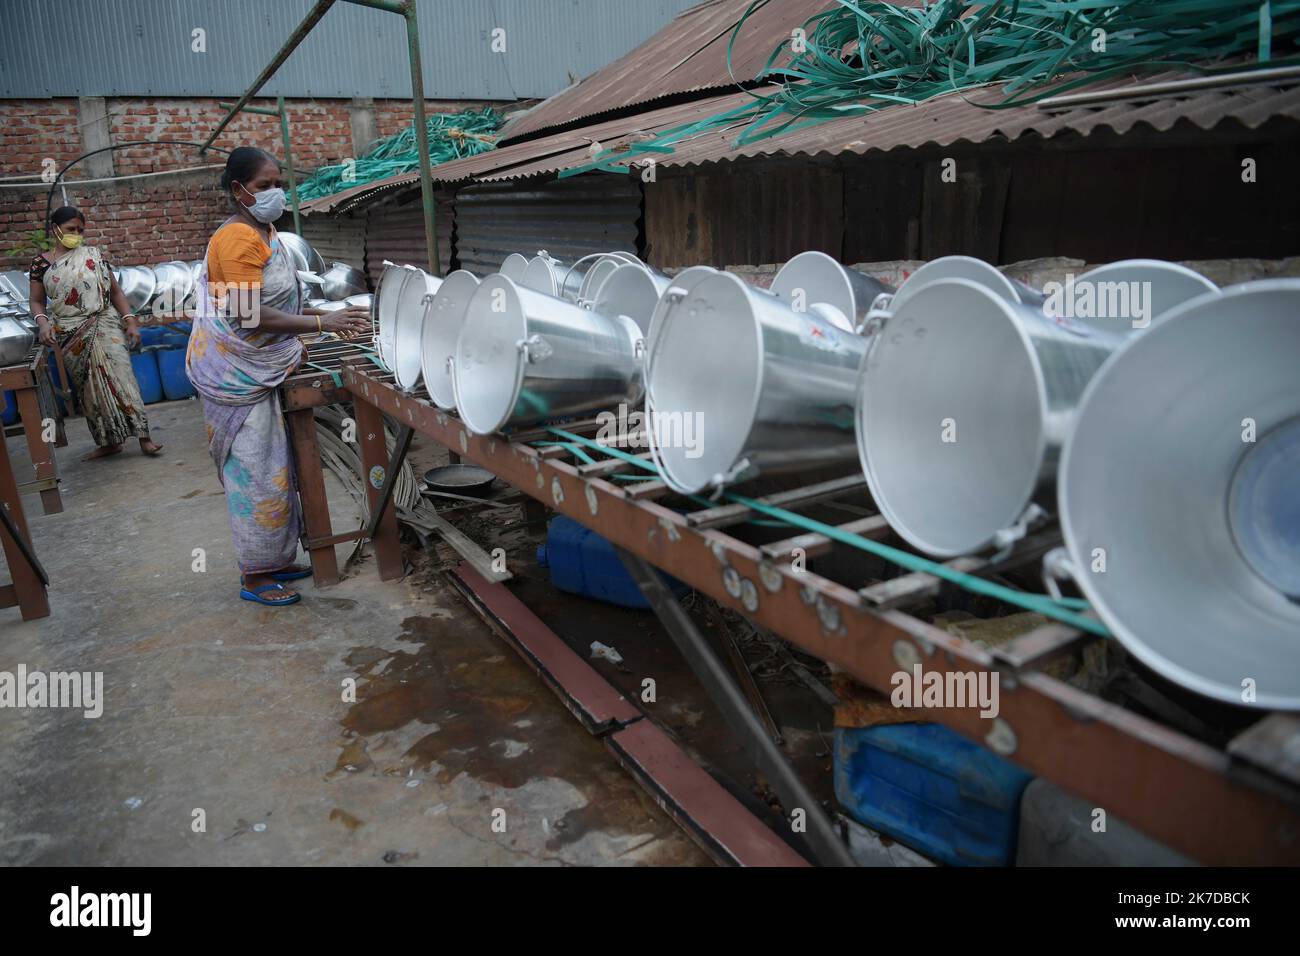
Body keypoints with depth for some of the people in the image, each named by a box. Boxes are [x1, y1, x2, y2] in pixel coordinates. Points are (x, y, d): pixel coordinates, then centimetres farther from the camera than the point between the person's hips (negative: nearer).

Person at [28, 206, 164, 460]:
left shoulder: (95, 255, 4)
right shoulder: (41, 263, 4)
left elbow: (115, 290, 5)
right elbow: (37, 301, 6)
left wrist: (130, 322, -4)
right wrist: (42, 323, -14)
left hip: (104, 328, -2)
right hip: (71, 336, 2)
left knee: (119, 379, -10)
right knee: (88, 389, 6)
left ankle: (143, 437, -11)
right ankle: (108, 442, 14)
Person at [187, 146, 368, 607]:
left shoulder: (264, 232, 11)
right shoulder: (237, 238, -19)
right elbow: (250, 315, -27)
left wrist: (292, 344, 11)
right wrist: (323, 323, -29)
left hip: (256, 367, 10)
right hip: (234, 370, -10)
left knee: (270, 466, 15)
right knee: (254, 470, -4)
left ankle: (273, 560, 27)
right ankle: (254, 579, 7)